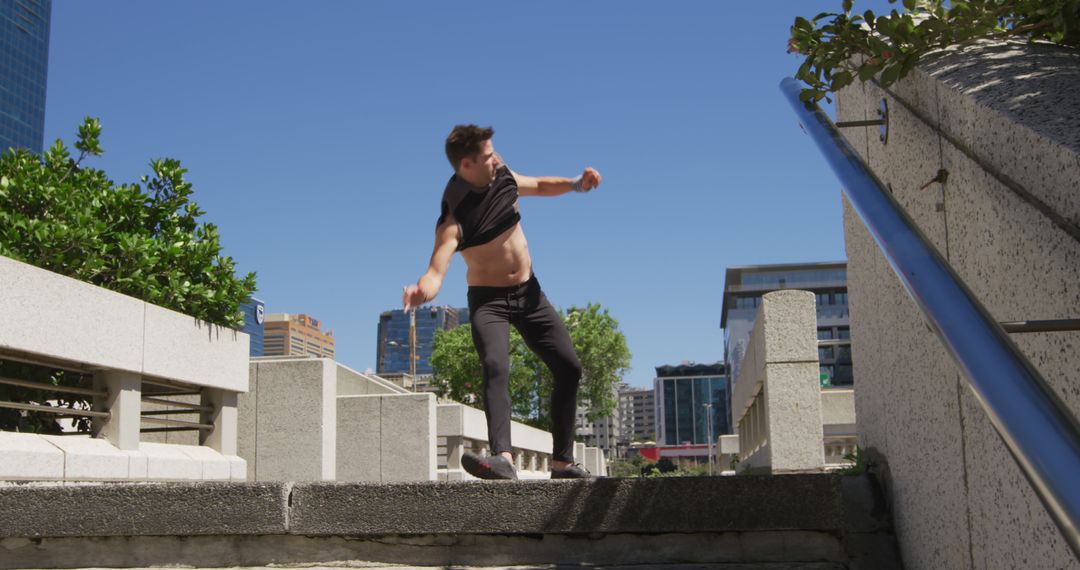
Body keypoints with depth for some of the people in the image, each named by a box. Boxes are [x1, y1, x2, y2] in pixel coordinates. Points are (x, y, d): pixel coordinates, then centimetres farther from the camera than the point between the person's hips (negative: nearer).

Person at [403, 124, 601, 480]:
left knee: (569, 368, 3)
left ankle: (563, 461, 12)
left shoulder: (503, 177, -6)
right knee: (495, 367, -32)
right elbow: (437, 270, -36)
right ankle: (503, 457, -44)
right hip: (488, 300, -6)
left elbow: (541, 186, 15)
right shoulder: (453, 217, -24)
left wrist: (576, 184, -4)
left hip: (528, 291, 6)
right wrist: (423, 290, -60)